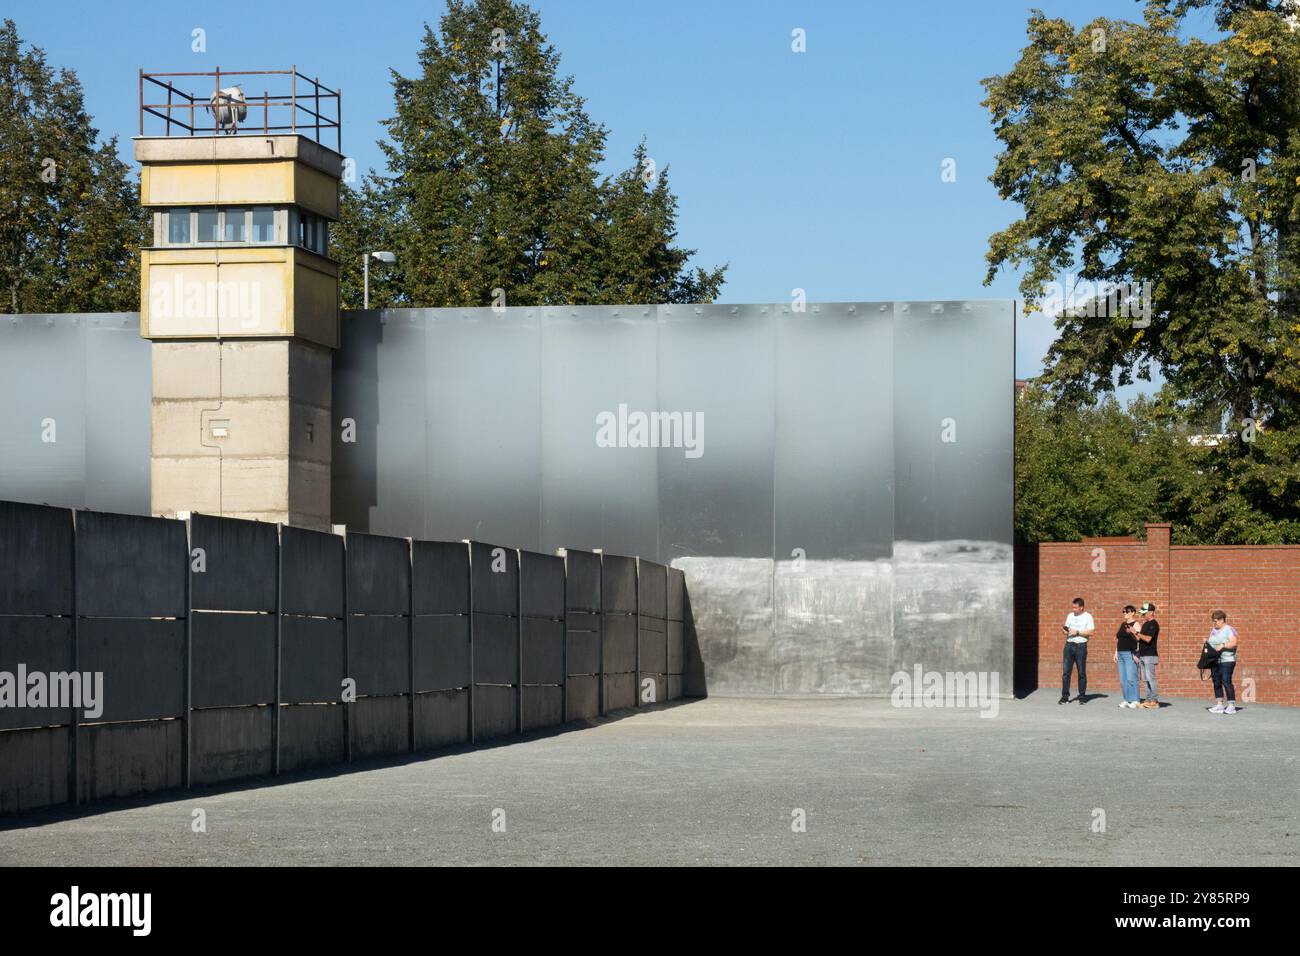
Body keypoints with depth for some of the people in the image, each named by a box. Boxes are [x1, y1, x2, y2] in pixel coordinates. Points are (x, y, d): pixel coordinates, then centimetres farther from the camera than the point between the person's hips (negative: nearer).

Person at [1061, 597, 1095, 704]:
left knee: (1081, 672, 1)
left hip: (1081, 646, -4)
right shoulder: (1070, 616, 15)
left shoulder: (1087, 617, 0)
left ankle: (1082, 696, 8)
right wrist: (1064, 629, -4)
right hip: (1069, 645, 4)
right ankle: (1065, 696, -1)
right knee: (1066, 671, -2)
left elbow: (1090, 632, -8)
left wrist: (1077, 632, -13)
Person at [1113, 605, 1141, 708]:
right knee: (1123, 679, 7)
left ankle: (1134, 701, -10)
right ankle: (1126, 700, 11)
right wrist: (1116, 653, 20)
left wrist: (1134, 632, -28)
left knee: (1131, 678, -13)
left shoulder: (1135, 625, -5)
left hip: (1130, 654, -8)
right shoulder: (1122, 624, 19)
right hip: (1121, 654, 8)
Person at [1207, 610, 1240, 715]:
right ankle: (1219, 705, 11)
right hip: (1215, 661, 8)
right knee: (1216, 682, 6)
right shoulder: (1213, 630, 19)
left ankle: (1232, 706, -12)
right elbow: (1211, 643, 26)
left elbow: (1234, 642, -17)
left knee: (1226, 682, -14)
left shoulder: (1229, 630, -5)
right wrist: (1207, 645, 7)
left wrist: (1222, 646, -25)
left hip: (1227, 660, -8)